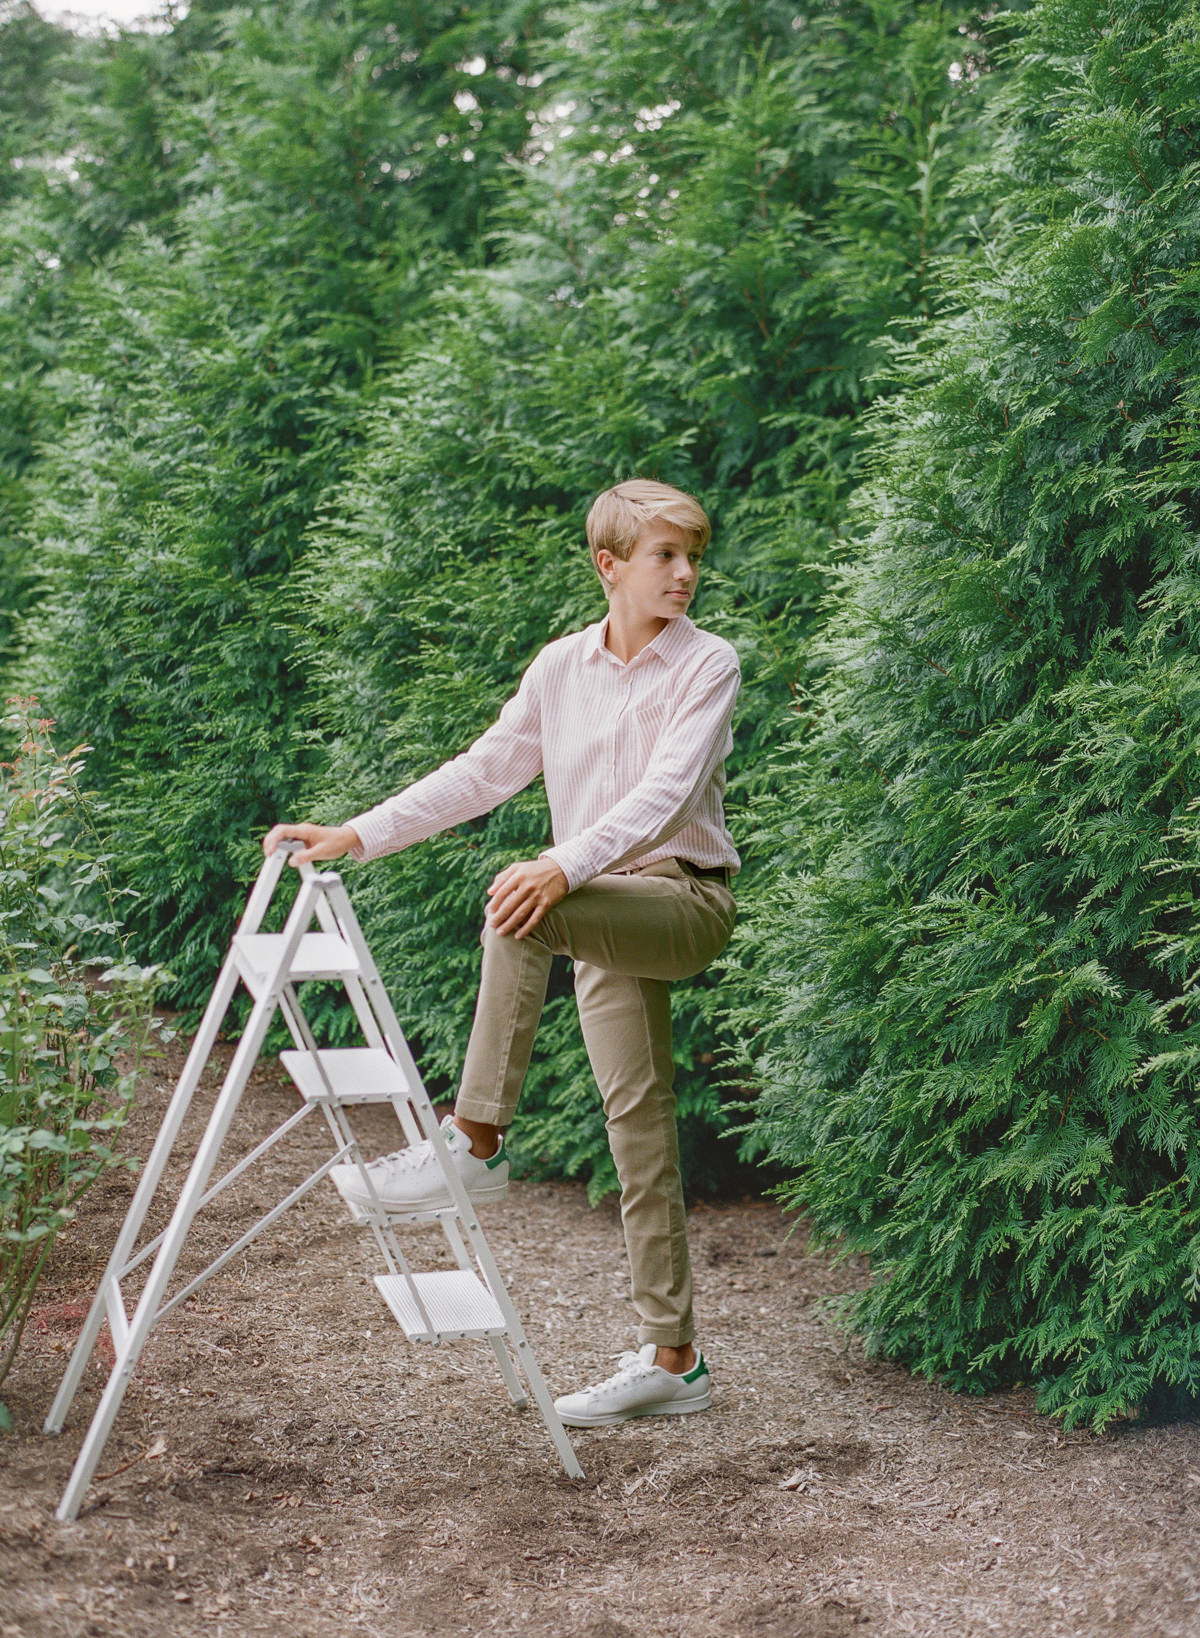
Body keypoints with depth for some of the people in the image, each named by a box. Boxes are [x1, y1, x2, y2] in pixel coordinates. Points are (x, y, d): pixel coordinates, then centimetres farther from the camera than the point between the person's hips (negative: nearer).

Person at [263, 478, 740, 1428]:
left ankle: (475, 1144, -28)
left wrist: (564, 867, -35)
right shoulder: (561, 668, 10)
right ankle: (671, 1361, 10)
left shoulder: (708, 664, -6)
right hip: (604, 920, 6)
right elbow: (481, 774, 13)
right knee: (639, 1129, 5)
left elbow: (667, 794, -20)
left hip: (685, 899, -6)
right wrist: (358, 835, 4)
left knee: (521, 908, -32)